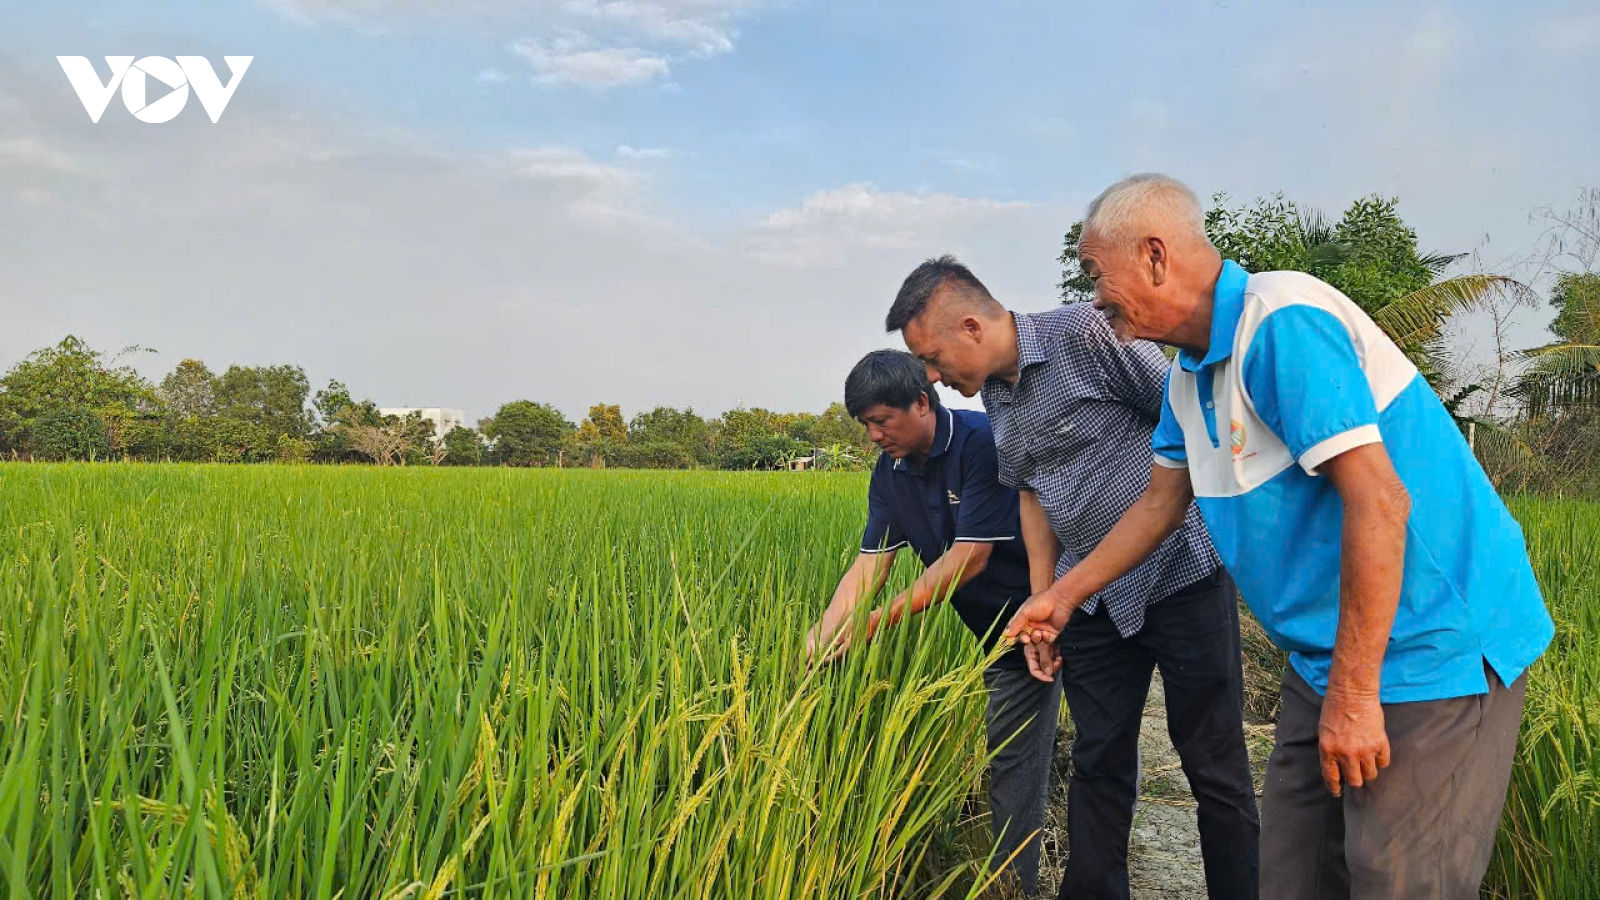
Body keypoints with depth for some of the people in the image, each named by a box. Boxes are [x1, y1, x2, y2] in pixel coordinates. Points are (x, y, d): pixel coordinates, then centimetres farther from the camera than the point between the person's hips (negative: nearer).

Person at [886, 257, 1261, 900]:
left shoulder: (1085, 333, -17)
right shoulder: (994, 396, 6)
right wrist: (1043, 603, 10)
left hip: (1182, 576, -6)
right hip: (1092, 599, 7)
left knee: (1215, 763, 5)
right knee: (1098, 763, 14)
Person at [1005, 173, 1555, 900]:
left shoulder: (1282, 324, -20)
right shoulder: (1191, 373, 9)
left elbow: (1378, 499, -25)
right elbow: (1162, 502, 20)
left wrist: (1353, 694, -22)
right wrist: (1063, 596, 22)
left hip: (1432, 646, -9)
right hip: (1327, 656, 9)